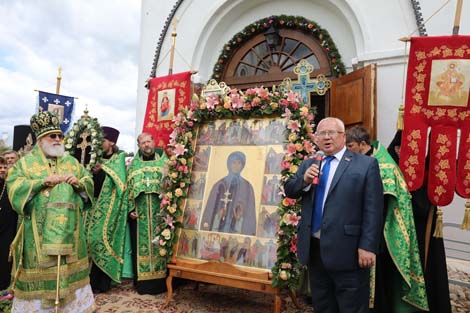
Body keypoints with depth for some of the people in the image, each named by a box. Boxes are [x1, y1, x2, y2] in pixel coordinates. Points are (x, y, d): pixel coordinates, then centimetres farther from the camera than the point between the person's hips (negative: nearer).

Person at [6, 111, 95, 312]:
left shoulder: (72, 162, 13)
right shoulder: (25, 162, 5)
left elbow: (89, 184, 9)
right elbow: (14, 188, -8)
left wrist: (78, 183, -11)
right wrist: (43, 181, -17)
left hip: (68, 230, 3)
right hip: (38, 231, -2)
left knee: (70, 268, 10)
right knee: (39, 267, 4)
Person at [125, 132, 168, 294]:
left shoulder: (163, 161, 6)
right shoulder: (134, 164, 12)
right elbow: (129, 188, 10)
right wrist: (131, 209, 0)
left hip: (159, 212, -1)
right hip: (140, 213, 2)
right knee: (141, 243, 5)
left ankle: (160, 279, 12)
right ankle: (142, 280, 16)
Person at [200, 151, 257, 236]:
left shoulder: (247, 186, 3)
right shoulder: (219, 185, 5)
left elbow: (250, 212, 2)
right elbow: (210, 208, 4)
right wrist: (206, 227, -3)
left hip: (237, 229, -1)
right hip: (218, 227, 1)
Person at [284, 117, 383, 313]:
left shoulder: (366, 164, -5)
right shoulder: (308, 164, 11)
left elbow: (373, 210, -10)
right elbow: (289, 191, 8)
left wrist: (367, 247, -14)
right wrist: (304, 180, -11)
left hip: (347, 251, -5)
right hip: (314, 249, 6)